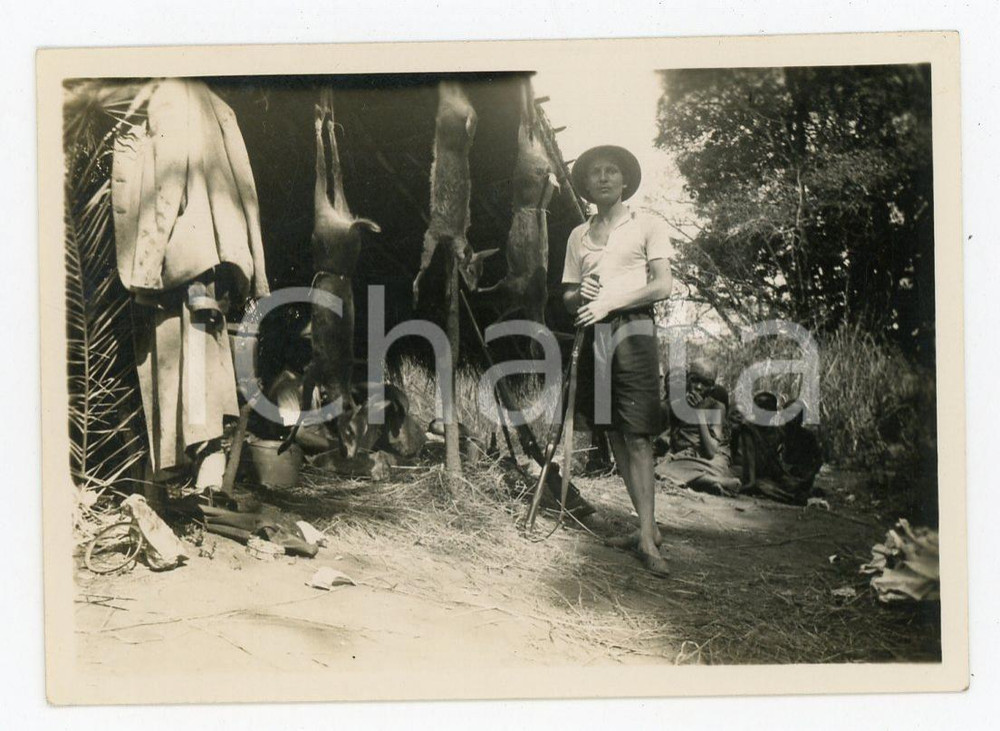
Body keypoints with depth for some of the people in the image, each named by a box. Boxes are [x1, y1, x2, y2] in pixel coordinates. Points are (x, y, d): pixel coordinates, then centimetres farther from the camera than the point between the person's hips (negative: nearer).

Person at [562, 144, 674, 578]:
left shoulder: (646, 226, 5)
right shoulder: (579, 235, 18)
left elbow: (662, 286, -5)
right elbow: (568, 295, 19)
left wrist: (611, 301, -13)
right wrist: (580, 296, -4)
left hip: (632, 330, -5)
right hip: (595, 333, 5)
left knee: (636, 433, -11)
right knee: (614, 433, 5)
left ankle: (647, 537, -12)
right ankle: (647, 527, 11)